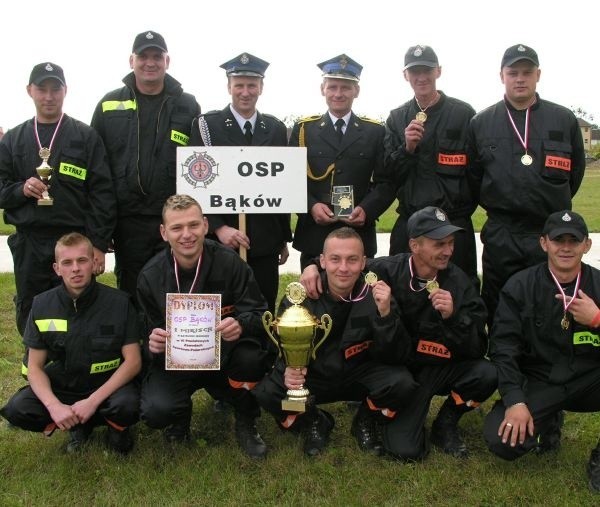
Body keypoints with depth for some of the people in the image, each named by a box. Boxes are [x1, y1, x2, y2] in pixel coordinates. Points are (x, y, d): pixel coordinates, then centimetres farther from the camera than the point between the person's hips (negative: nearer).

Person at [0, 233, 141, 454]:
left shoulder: (119, 302, -14)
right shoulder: (42, 305, -6)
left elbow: (133, 361, -13)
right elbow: (35, 367, -4)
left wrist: (93, 401, -23)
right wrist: (54, 405, -22)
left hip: (108, 385, -3)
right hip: (62, 386, 3)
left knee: (127, 406, -34)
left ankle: (115, 425, 3)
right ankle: (80, 424, 3)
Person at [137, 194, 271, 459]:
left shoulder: (230, 263, -15)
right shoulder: (151, 275, -9)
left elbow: (259, 315, -12)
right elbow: (149, 331, 0)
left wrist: (241, 325, -36)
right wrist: (153, 343, -25)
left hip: (224, 355, 0)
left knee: (251, 356, -34)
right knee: (156, 411, -27)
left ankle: (245, 425, -1)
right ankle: (179, 418, 15)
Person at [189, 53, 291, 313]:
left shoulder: (276, 129, 9)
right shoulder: (206, 125, -2)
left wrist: (285, 238, 13)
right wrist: (219, 228, -16)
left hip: (265, 243, 3)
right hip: (221, 242, -3)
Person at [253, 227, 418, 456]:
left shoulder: (376, 294, -17)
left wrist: (385, 313, -36)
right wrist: (288, 370, -32)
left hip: (360, 375, 0)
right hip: (313, 377, 1)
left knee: (402, 383, -29)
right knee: (265, 393, -25)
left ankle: (365, 422, 6)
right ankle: (315, 423, 8)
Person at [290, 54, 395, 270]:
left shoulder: (376, 132, 8)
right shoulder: (303, 129, 8)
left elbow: (387, 181, 4)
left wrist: (367, 210, -13)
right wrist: (311, 206, -13)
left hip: (360, 236, 0)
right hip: (313, 236, 0)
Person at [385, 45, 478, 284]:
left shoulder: (463, 114, -2)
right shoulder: (396, 118, 8)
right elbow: (390, 174, 5)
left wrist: (464, 209, -2)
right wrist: (407, 147, -11)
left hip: (454, 225, -3)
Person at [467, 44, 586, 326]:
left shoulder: (565, 120, 4)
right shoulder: (481, 123, 5)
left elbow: (575, 173, 13)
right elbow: (473, 177, 11)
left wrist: (554, 207, 13)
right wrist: (496, 207, 10)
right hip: (500, 238, 0)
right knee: (498, 316, 8)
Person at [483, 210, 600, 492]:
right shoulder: (520, 287, -4)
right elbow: (503, 347, -8)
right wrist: (515, 400, -18)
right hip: (538, 384, -1)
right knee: (502, 441, -23)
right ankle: (549, 423, 13)